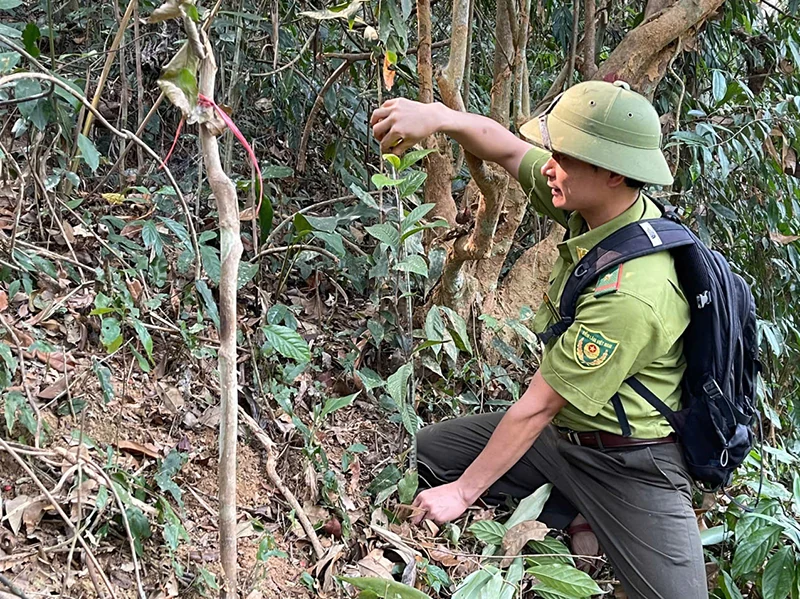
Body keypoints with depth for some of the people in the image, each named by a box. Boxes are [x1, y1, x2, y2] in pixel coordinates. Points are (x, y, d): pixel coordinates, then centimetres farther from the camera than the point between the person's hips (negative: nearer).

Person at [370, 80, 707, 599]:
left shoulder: (630, 296, -34)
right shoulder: (597, 204, -12)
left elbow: (538, 406, -26)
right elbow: (508, 149, -2)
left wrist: (463, 492, -15)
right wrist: (438, 117, -23)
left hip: (629, 463, -8)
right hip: (564, 429, 8)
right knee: (429, 451, 7)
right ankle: (570, 516, 10)